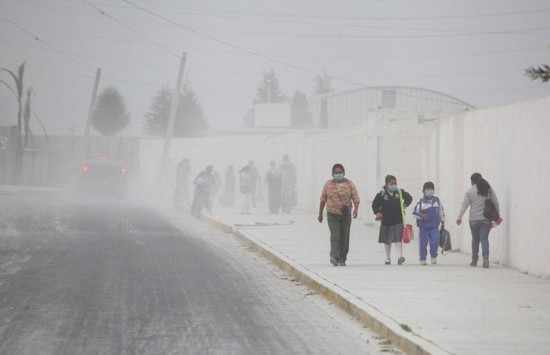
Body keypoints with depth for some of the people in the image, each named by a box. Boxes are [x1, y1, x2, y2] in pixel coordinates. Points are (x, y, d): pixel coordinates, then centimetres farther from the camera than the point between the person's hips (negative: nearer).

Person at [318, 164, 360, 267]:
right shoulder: (328, 184, 3)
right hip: (332, 215, -1)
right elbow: (323, 199, 9)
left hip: (346, 215, 1)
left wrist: (356, 209, -24)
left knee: (344, 237, 4)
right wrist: (320, 214, 11)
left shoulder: (349, 184, 1)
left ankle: (342, 259, 13)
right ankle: (334, 257, -28)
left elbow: (356, 198, -6)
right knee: (335, 236, -16)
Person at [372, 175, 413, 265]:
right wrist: (377, 212, -21)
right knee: (387, 241, 13)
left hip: (398, 220, 0)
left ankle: (399, 256, -18)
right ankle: (388, 258, 27)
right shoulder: (382, 194, -7)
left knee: (398, 238, -13)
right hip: (386, 220, 0)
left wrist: (405, 204, -5)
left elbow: (409, 197, 14)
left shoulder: (400, 192, 0)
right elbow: (375, 204, -5)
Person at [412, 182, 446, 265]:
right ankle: (423, 259, 16)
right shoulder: (421, 202, -7)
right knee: (423, 243, 3)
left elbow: (441, 211, 14)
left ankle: (433, 256, 11)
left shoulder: (437, 200, 3)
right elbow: (414, 212, -7)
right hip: (423, 227, -1)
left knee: (435, 241, -12)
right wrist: (421, 215, -25)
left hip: (434, 226, 1)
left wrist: (442, 221, 19)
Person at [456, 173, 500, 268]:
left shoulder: (469, 191, -2)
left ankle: (474, 260, 20)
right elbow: (496, 203, 6)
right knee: (484, 238, -1)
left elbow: (465, 205, -6)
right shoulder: (489, 189, 5)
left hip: (474, 220, -1)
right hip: (486, 219, 1)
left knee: (475, 239, 12)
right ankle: (485, 256, -24)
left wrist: (459, 217, -5)